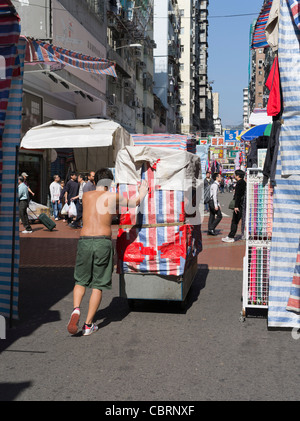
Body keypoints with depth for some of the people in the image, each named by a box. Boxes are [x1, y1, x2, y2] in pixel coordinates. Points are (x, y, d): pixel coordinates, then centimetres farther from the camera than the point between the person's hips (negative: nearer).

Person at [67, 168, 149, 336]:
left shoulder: (86, 196, 12)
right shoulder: (113, 197, 5)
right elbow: (135, 202, 21)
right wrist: (143, 190, 42)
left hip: (84, 241, 2)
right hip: (103, 242, -2)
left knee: (81, 281, 18)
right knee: (98, 285, 8)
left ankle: (76, 309, -7)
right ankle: (88, 324, 10)